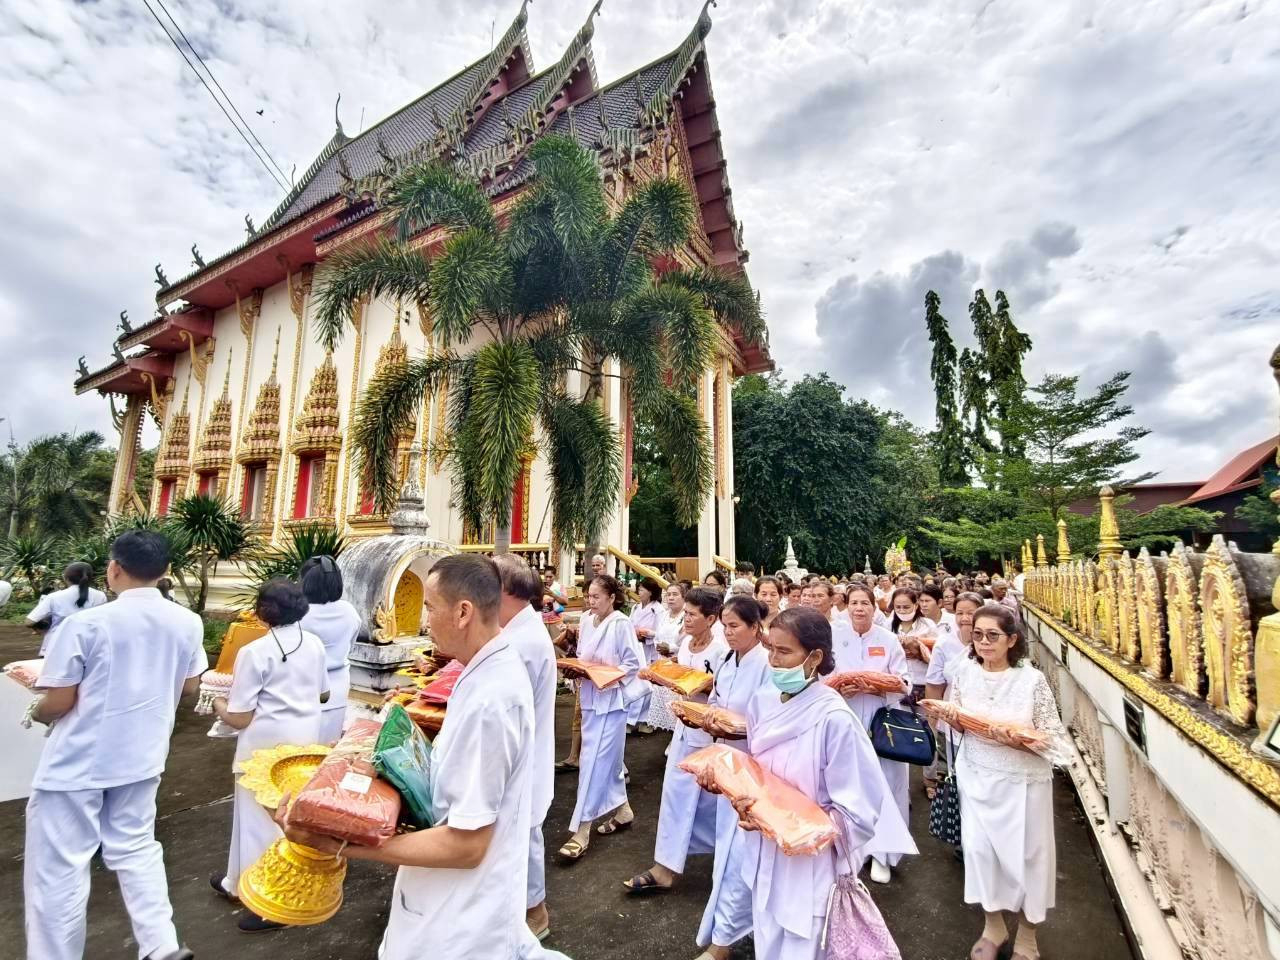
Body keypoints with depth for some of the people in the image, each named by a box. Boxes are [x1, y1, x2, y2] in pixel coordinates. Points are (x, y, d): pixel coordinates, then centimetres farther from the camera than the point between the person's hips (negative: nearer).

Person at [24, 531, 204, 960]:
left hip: (76, 763, -5)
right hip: (142, 757, 5)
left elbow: (57, 702, -13)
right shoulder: (187, 622, -5)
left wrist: (37, 712, 10)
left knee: (58, 867, 11)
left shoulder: (85, 623, -19)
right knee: (136, 849, 19)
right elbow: (189, 687, 6)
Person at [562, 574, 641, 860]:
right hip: (590, 696, 7)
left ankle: (581, 830, 4)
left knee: (595, 760, -4)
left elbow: (633, 663, -10)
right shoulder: (587, 621, 4)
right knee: (608, 758, 17)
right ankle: (622, 810, 35)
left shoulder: (621, 624, -14)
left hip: (611, 697, -7)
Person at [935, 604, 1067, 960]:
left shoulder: (1032, 679, -16)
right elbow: (956, 723, 6)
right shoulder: (964, 671, -7)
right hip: (977, 776, 3)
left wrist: (1019, 741, -29)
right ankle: (993, 925, 37)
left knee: (1025, 854, 11)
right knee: (979, 848, 11)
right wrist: (951, 719, -16)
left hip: (1022, 781, -2)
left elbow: (1055, 740, -12)